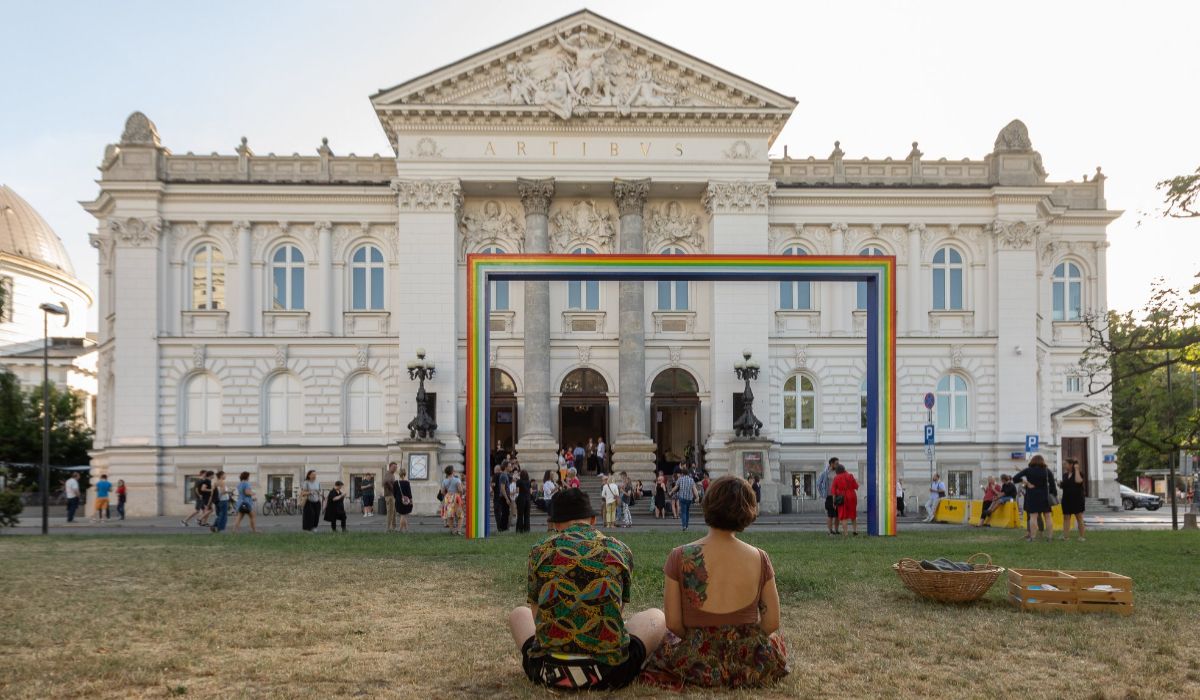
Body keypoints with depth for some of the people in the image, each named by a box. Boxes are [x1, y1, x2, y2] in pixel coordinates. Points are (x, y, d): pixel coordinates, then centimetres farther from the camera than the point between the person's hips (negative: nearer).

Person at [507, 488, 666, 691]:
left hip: (548, 673, 1)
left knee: (518, 614, 33)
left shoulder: (540, 550, 6)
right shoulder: (620, 550, 8)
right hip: (610, 673, -1)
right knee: (656, 616, 27)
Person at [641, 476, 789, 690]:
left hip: (699, 666, -1)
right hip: (752, 668, 1)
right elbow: (771, 623, -3)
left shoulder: (679, 558, -13)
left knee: (665, 641, 32)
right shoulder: (759, 559, -9)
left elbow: (673, 623, -9)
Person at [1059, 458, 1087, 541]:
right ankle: (1064, 536, -1)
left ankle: (1081, 536, 5)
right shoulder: (1065, 475, 11)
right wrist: (1060, 485, -4)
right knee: (1066, 517, 1)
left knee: (1079, 517, 0)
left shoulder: (1079, 473, -4)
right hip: (1067, 499, 5)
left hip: (1077, 499, -5)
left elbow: (1078, 481, -26)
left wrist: (1076, 469, -18)